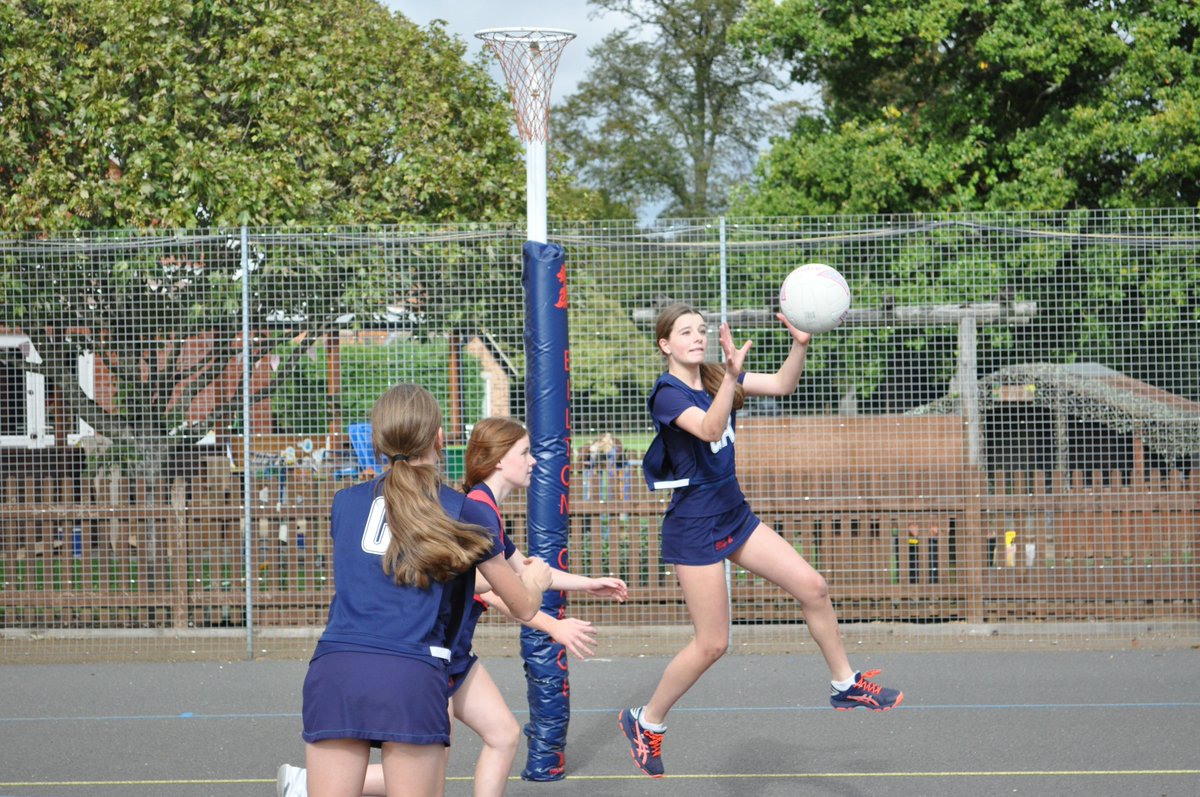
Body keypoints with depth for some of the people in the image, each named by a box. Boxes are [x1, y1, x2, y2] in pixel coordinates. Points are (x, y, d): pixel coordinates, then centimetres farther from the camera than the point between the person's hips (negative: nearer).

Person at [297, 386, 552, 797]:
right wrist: (535, 579, 44)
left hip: (333, 672, 3)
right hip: (411, 680, -3)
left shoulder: (345, 504, 17)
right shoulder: (465, 512, 9)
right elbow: (524, 607, 19)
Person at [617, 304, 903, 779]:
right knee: (712, 643, -4)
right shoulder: (667, 394, -17)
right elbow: (710, 429, -36)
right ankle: (646, 722, 14)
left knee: (812, 587, 1)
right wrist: (732, 375, -50)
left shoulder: (715, 378, 4)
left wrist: (800, 345, -21)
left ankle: (845, 685, 18)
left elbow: (782, 384, -3)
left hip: (734, 514, 7)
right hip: (694, 526, -7)